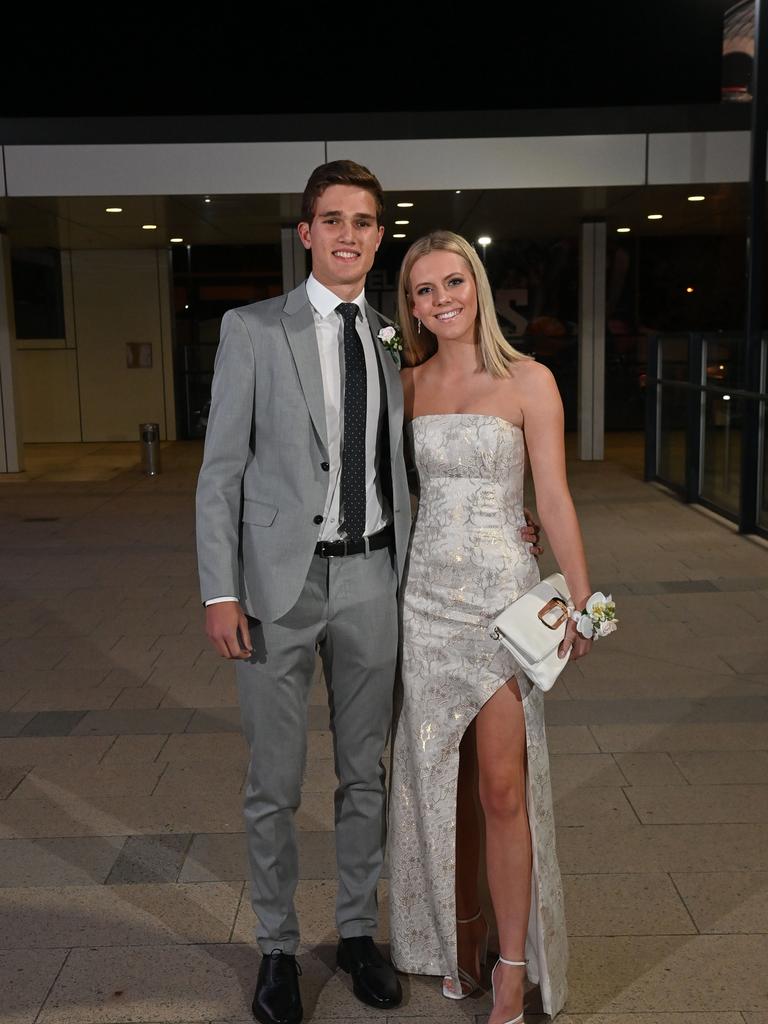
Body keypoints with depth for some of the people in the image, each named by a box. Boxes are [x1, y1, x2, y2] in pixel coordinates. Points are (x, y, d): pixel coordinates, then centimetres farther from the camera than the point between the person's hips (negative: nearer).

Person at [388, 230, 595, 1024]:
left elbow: (554, 499, -4)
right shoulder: (405, 385, 7)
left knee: (502, 787, -3)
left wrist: (581, 600, -6)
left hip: (502, 593, -3)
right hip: (426, 595, 4)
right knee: (440, 779, 11)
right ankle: (460, 931, 30)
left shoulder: (527, 381, -3)